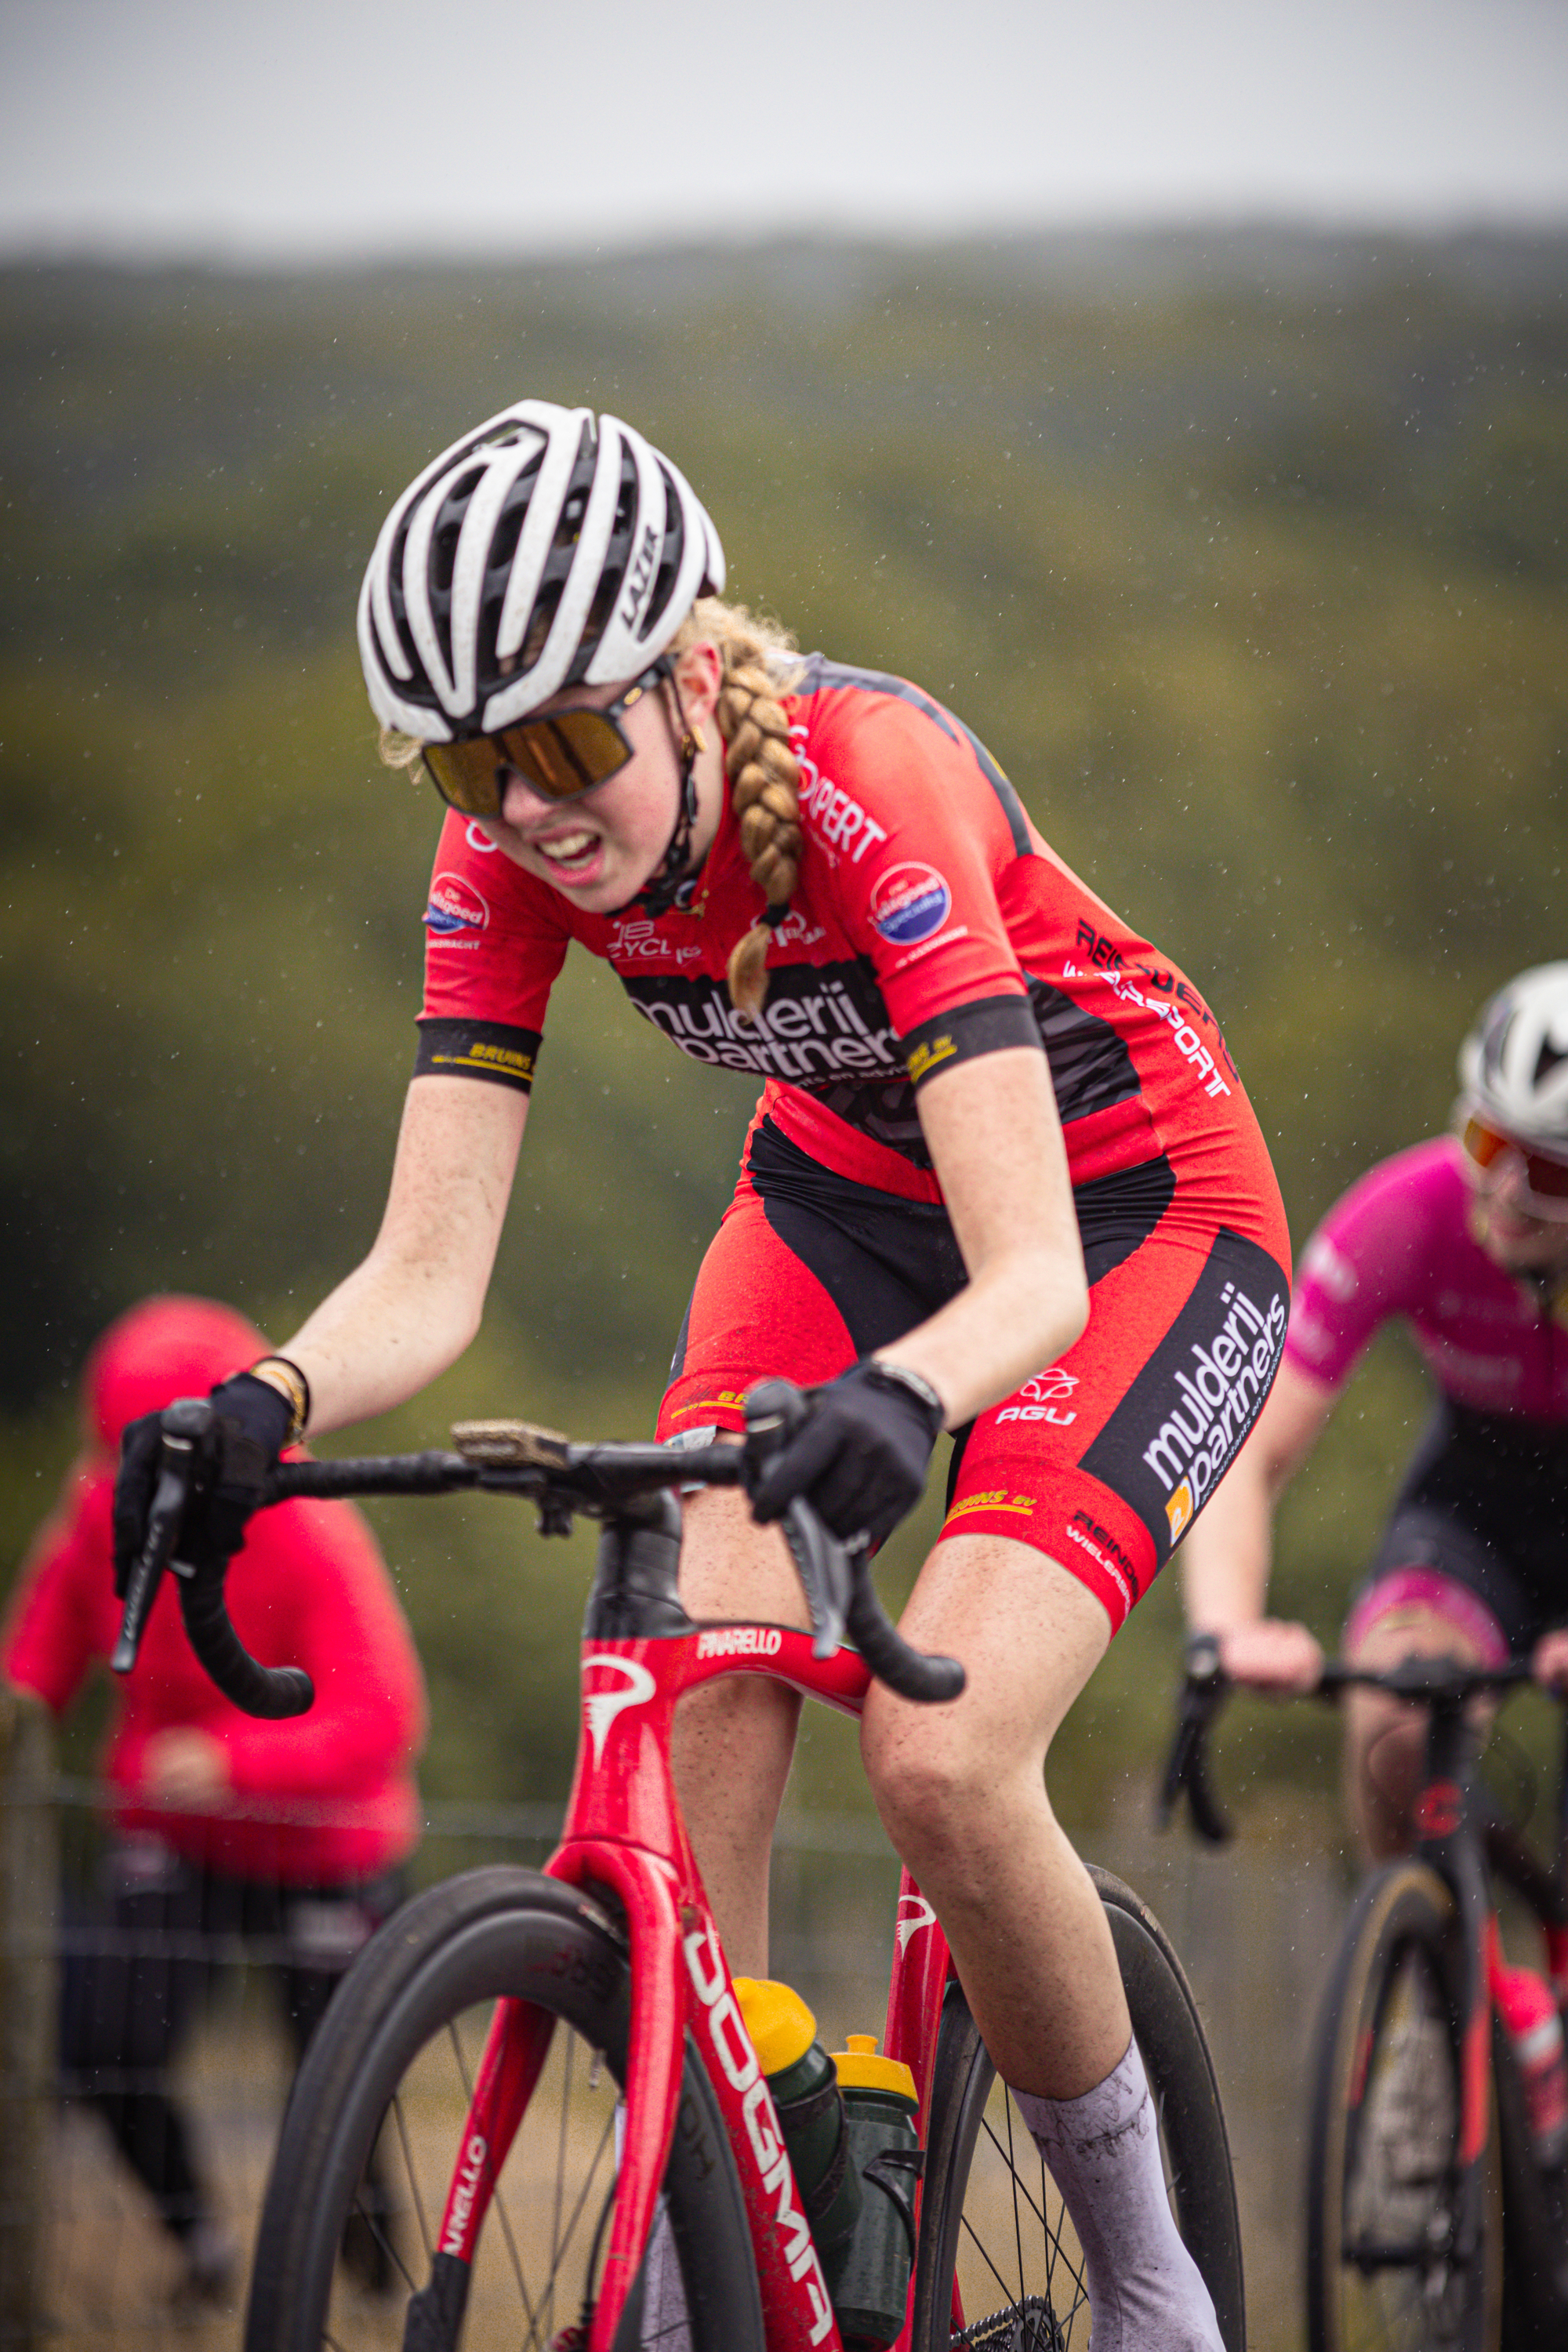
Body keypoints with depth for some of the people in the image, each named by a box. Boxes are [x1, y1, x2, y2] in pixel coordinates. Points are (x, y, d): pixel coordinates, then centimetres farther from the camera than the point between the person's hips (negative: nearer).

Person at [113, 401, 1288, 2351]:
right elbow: (427, 1275, -20)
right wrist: (266, 1405, -41)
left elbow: (1033, 1276, -41)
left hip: (1133, 1211, -5)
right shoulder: (509, 857, -19)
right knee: (684, 1756, -16)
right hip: (845, 1188, 5)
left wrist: (892, 1402, -61)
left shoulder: (868, 786, -35)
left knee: (941, 1765, -24)